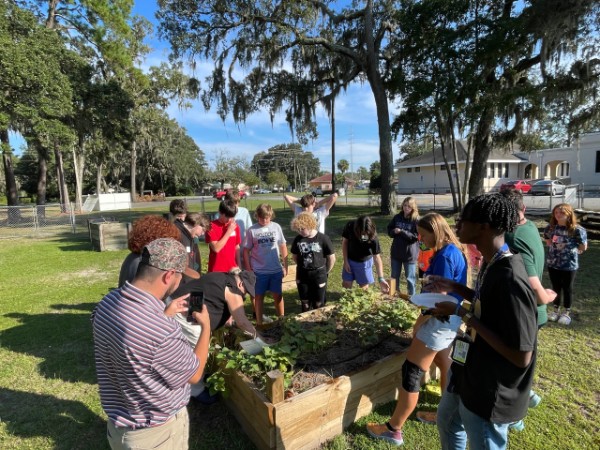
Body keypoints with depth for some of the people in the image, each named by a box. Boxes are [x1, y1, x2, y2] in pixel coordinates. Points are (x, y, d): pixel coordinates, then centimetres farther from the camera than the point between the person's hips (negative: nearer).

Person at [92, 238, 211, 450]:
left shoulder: (108, 301, -15)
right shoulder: (162, 332, -39)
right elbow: (194, 374, -18)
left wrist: (165, 313, 7)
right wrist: (206, 326, -8)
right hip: (157, 432, -6)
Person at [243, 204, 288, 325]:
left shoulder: (276, 227, -2)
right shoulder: (252, 230, -6)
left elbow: (283, 247, 5)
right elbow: (246, 251, -1)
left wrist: (285, 266, 4)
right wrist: (248, 269, -3)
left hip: (276, 270, 1)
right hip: (259, 271, -1)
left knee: (278, 295, 13)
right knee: (259, 296, 11)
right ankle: (259, 322, 25)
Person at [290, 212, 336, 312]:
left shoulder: (323, 238, -15)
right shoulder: (298, 239, -7)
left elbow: (332, 258, -7)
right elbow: (294, 256, 9)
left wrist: (325, 272, 2)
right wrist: (303, 267, 11)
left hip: (319, 276, -2)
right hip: (302, 276, 3)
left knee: (318, 304, 12)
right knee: (305, 304, 15)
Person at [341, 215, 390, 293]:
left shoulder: (373, 238, -31)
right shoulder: (350, 226, -27)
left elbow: (377, 257, -27)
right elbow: (345, 242, -11)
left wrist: (381, 278, -34)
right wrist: (345, 261, -10)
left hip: (365, 261, -2)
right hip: (350, 259, 2)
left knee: (364, 285, 7)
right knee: (346, 283, 9)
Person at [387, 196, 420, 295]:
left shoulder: (416, 220, -12)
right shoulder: (397, 217, 2)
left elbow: (417, 236, -17)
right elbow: (389, 230, 9)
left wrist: (401, 232, -23)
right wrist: (394, 232, -13)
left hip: (410, 254, -5)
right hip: (396, 253, 5)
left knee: (410, 278, 9)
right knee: (394, 277, 18)